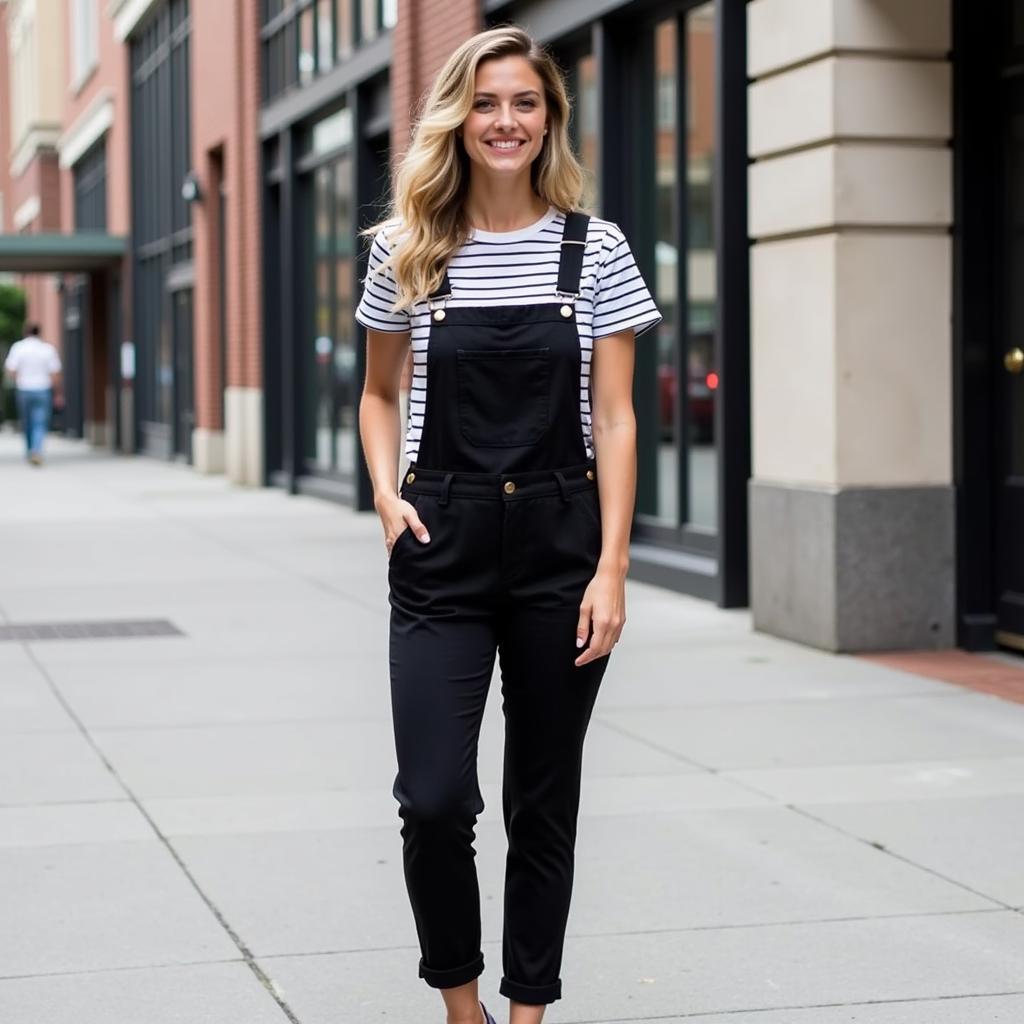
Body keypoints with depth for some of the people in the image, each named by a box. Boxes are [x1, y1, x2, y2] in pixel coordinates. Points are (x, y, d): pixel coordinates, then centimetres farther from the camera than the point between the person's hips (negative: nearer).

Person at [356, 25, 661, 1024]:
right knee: (433, 798, -8)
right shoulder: (405, 251, 3)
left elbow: (614, 419, 0)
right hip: (441, 547, 0)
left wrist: (612, 569, -7)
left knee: (544, 800, 8)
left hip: (561, 544, 0)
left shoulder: (595, 250, 1)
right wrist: (388, 495, -2)